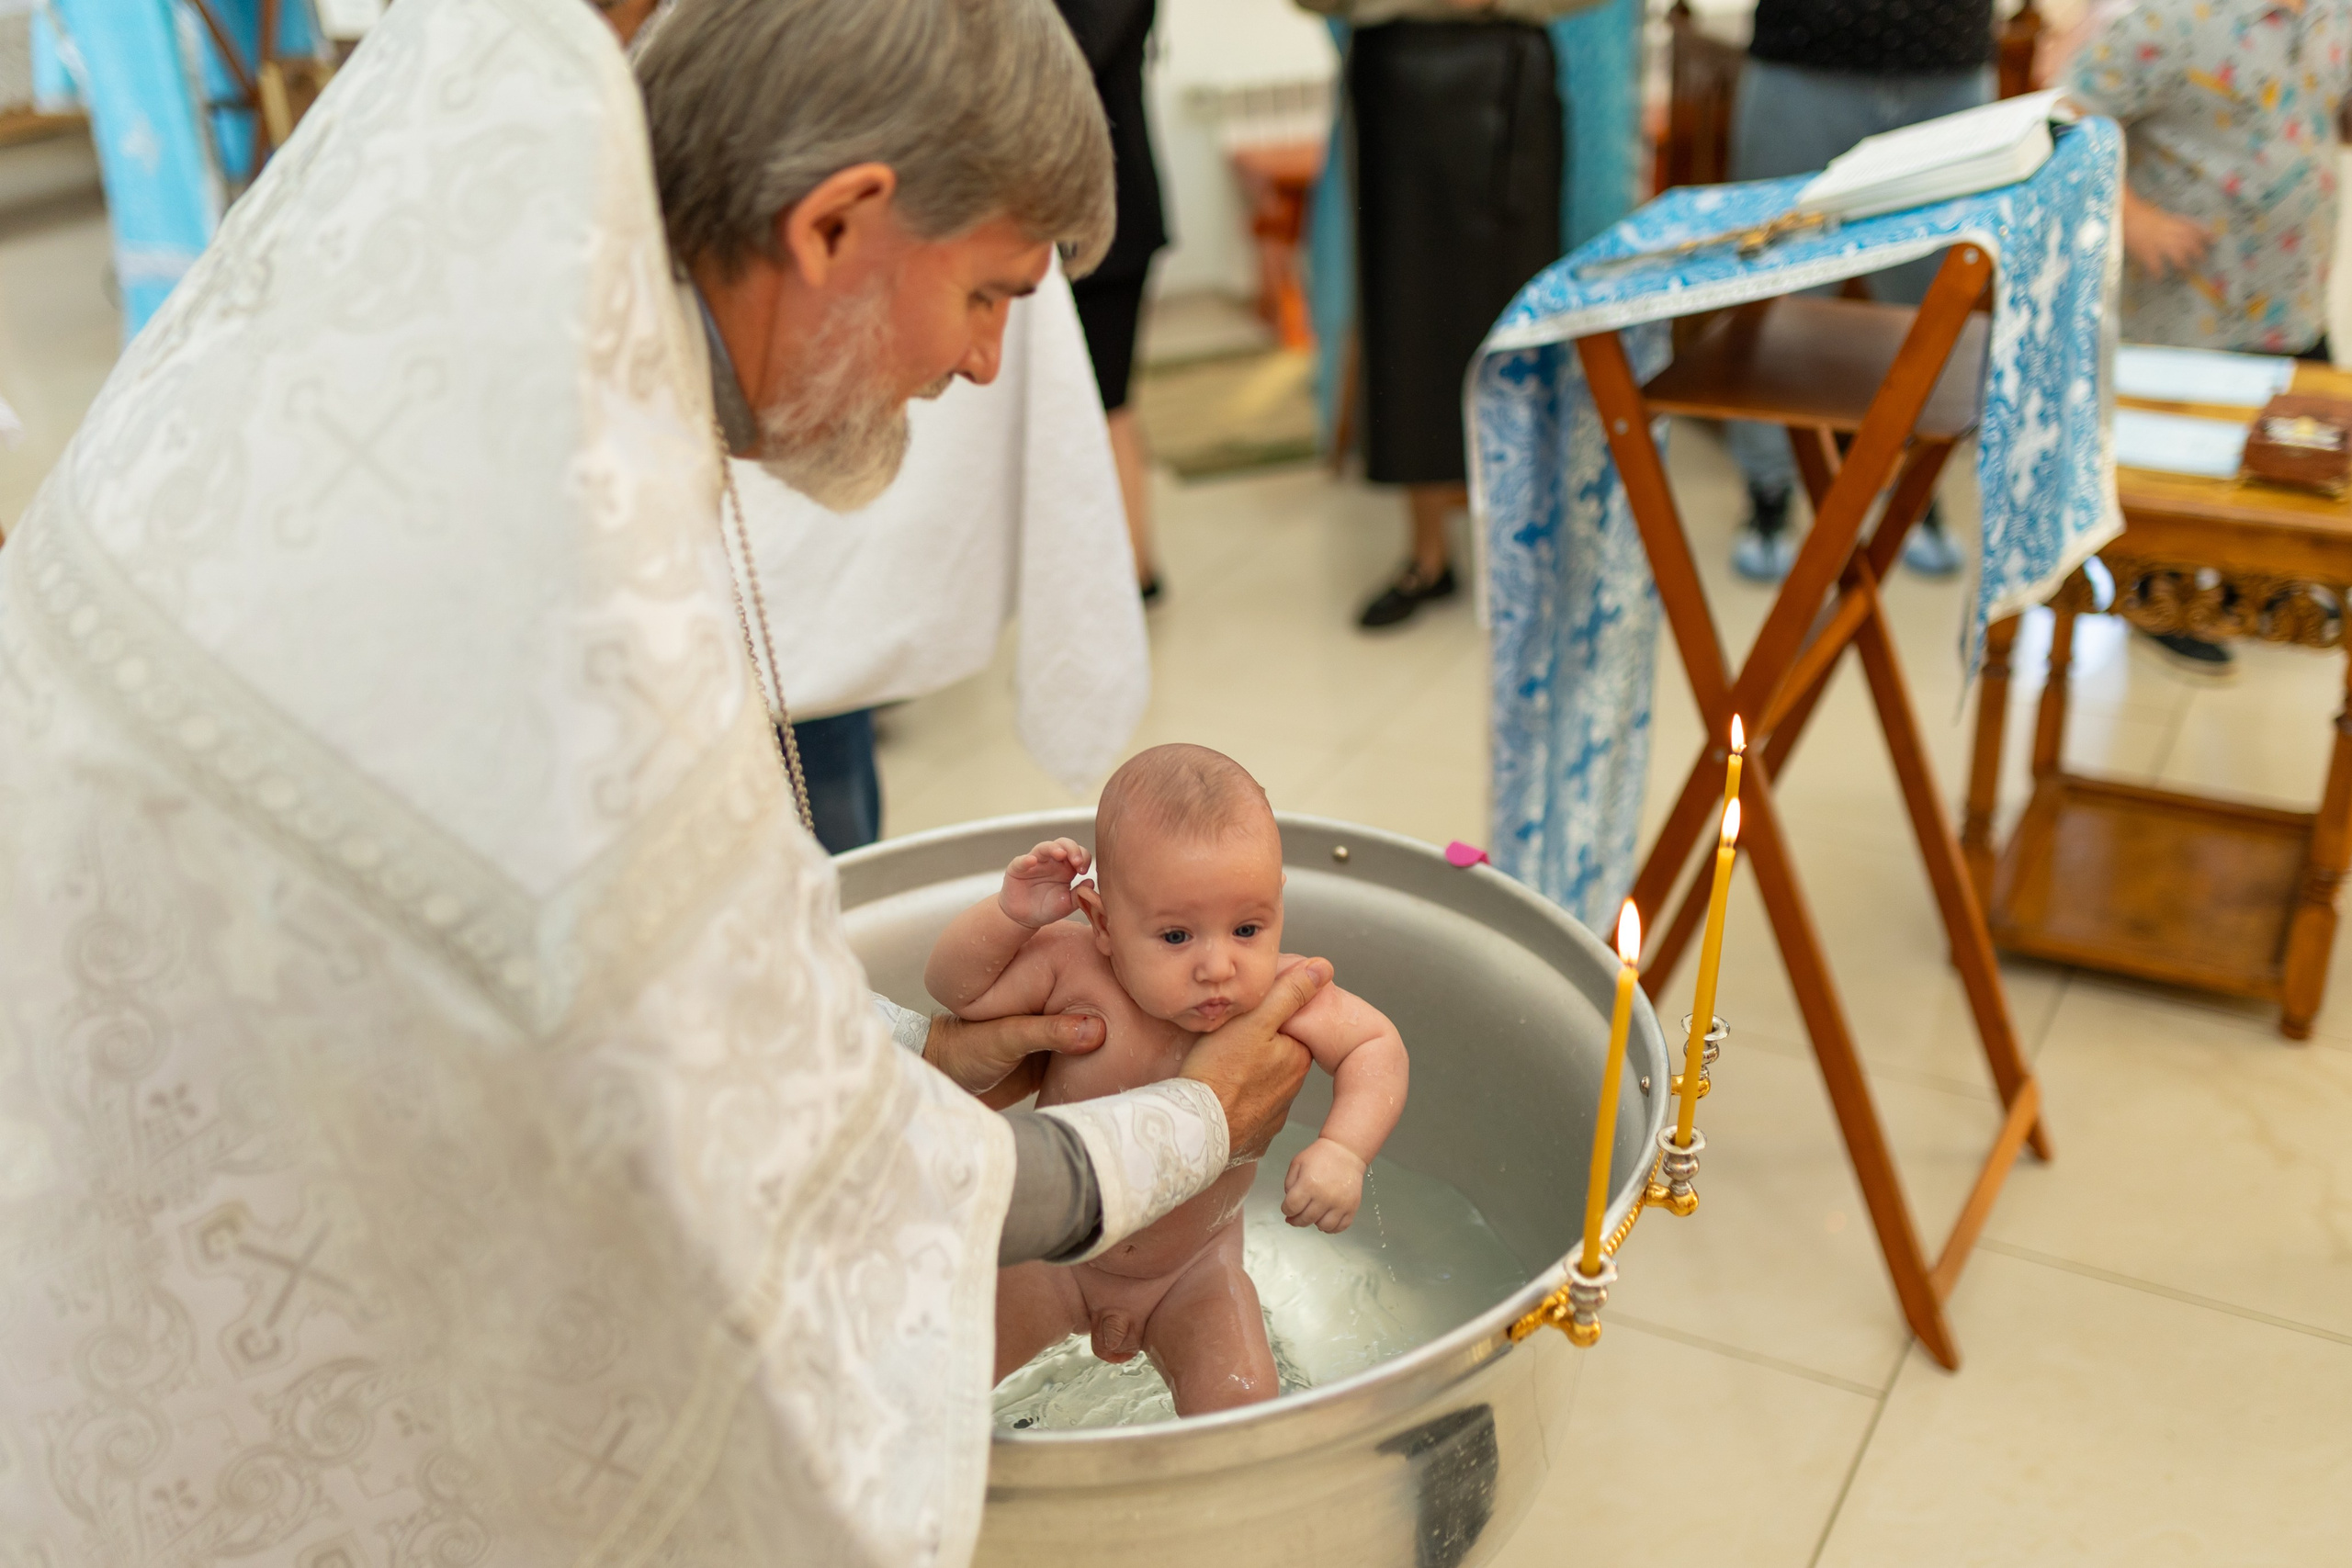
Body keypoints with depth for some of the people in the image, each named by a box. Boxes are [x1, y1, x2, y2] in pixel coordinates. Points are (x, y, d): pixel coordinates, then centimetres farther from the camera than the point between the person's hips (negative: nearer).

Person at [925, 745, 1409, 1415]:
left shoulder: (1279, 993, -27)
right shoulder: (1074, 971, -28)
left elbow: (1377, 1046, -15)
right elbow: (956, 986, -19)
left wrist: (1342, 1150, -31)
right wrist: (1011, 914, -36)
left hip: (1192, 1265, 0)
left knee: (1242, 1398, -15)